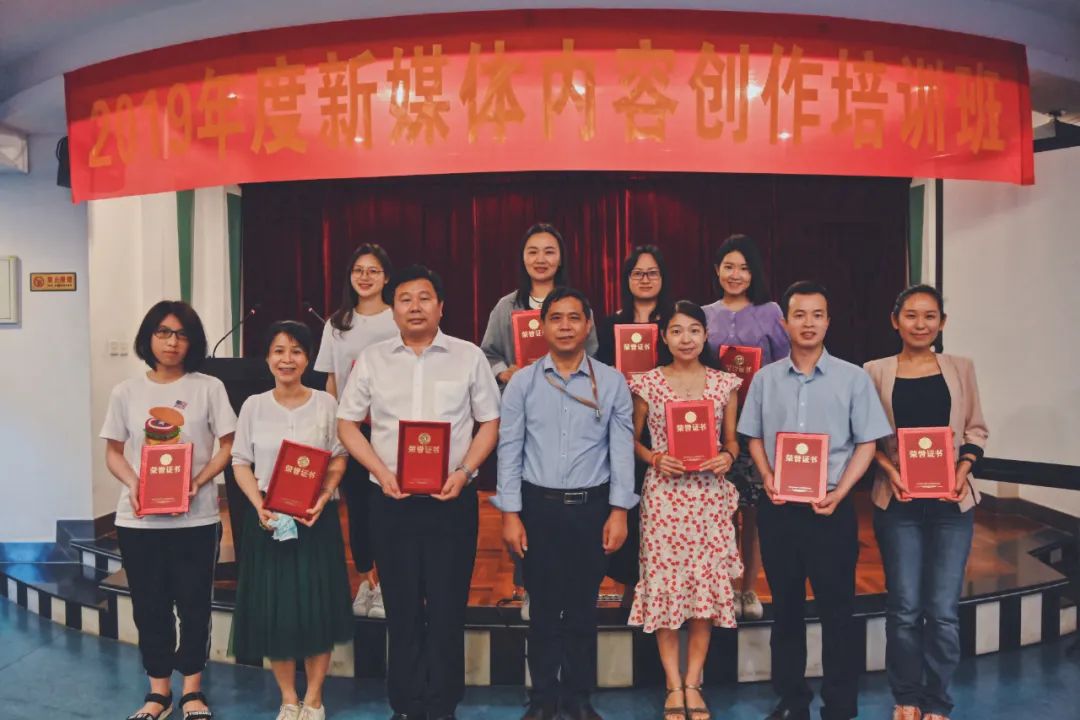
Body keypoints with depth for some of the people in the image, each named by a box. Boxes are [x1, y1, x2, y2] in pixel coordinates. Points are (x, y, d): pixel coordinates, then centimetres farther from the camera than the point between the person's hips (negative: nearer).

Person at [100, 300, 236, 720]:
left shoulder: (208, 388, -1)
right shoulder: (126, 392, 5)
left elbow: (227, 446, -1)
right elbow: (113, 452, 9)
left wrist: (197, 482, -16)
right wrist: (132, 483, -10)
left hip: (196, 518, -2)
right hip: (138, 519, 2)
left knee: (194, 603, 6)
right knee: (149, 605, 10)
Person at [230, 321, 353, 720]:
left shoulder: (325, 403, 1)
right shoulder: (254, 405, 3)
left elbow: (338, 458, 3)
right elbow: (241, 463, 3)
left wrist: (323, 497, -14)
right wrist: (259, 506, -13)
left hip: (316, 517, -1)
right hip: (267, 518, 1)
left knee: (316, 606, 2)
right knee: (273, 609, 4)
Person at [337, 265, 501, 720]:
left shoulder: (469, 357, 3)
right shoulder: (372, 359, 6)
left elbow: (489, 424, 5)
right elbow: (347, 424, 7)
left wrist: (463, 472, -11)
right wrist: (382, 472, -7)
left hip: (453, 500, -1)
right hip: (392, 500, 1)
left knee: (447, 606, 3)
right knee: (402, 607, 9)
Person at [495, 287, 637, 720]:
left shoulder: (612, 382, 2)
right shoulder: (523, 382, 2)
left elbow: (621, 449, 0)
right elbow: (509, 449, 0)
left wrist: (619, 512, -6)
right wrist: (510, 513, -5)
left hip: (592, 507, 0)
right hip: (539, 506, 0)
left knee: (583, 607, 9)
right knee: (544, 606, 8)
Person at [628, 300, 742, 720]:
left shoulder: (725, 383, 6)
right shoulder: (648, 384, 2)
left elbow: (732, 439, 12)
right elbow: (631, 439, 7)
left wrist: (727, 457, -9)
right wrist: (656, 459, -10)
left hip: (710, 494, 2)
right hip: (664, 494, -1)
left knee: (707, 584, 3)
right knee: (665, 583, 1)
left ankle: (693, 683, 16)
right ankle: (673, 685, 13)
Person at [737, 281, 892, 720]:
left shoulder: (853, 379, -2)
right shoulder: (765, 379, 5)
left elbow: (867, 443, -1)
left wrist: (838, 493, -12)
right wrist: (767, 478, -5)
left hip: (831, 509, -2)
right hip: (778, 508, 2)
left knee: (837, 609, 3)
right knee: (785, 607, 12)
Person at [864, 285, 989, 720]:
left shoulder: (960, 368, 7)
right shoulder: (876, 371, 2)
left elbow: (976, 429, 9)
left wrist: (963, 468, -7)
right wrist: (888, 467, -14)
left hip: (951, 503, 1)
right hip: (898, 504, -1)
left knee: (943, 610, 1)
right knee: (904, 608, 4)